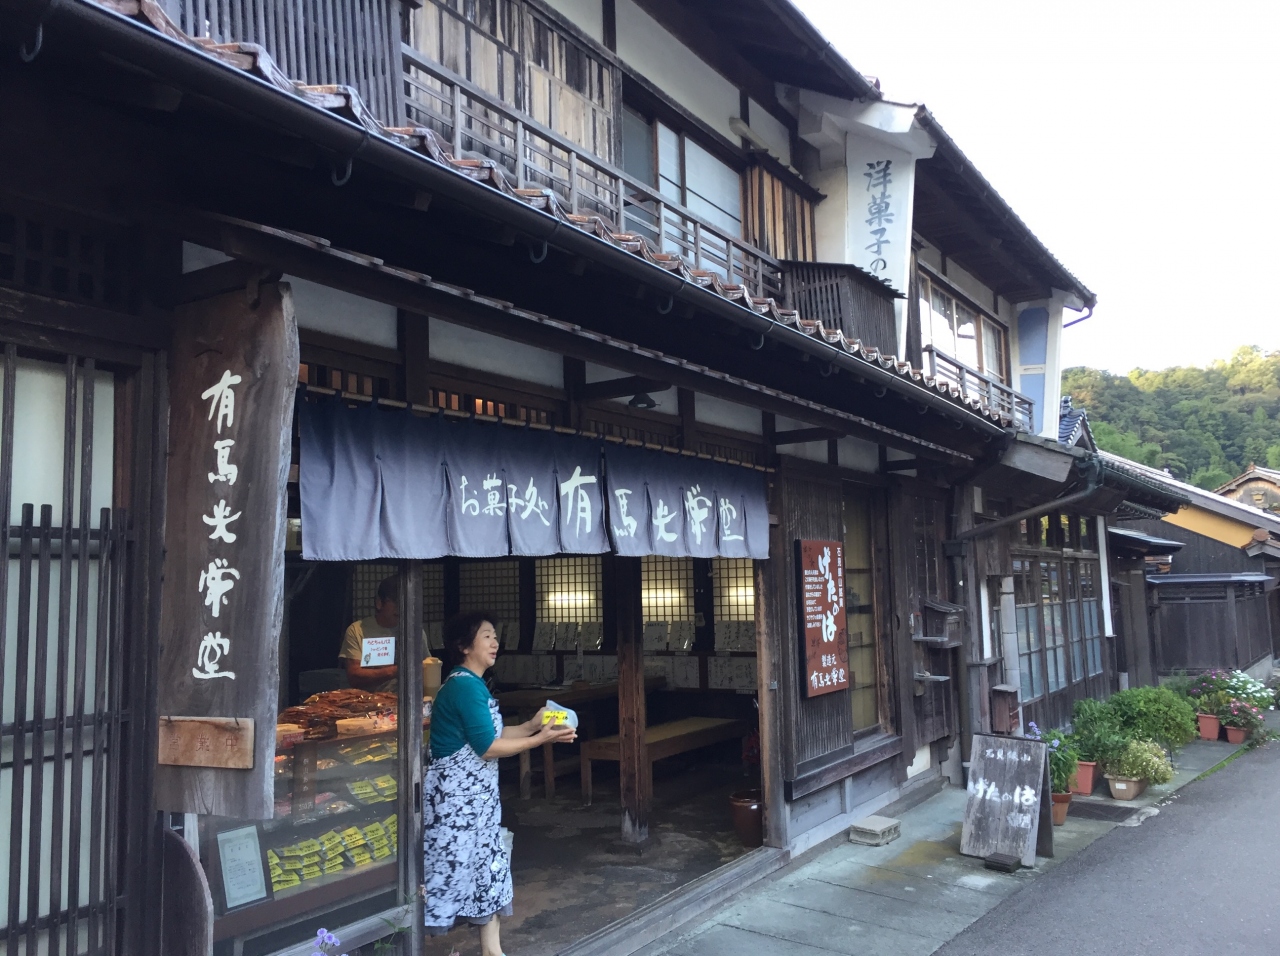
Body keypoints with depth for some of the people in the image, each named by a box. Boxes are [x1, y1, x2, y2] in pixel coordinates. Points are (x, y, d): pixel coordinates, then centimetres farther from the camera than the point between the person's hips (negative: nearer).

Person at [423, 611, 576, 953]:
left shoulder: (472, 684, 11)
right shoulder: (465, 685, -21)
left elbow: (490, 735, 12)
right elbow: (487, 747, -22)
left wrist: (532, 725, 2)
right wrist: (540, 739, -17)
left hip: (476, 793, 10)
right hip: (454, 795, -10)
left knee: (489, 864, 14)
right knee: (449, 868, 0)